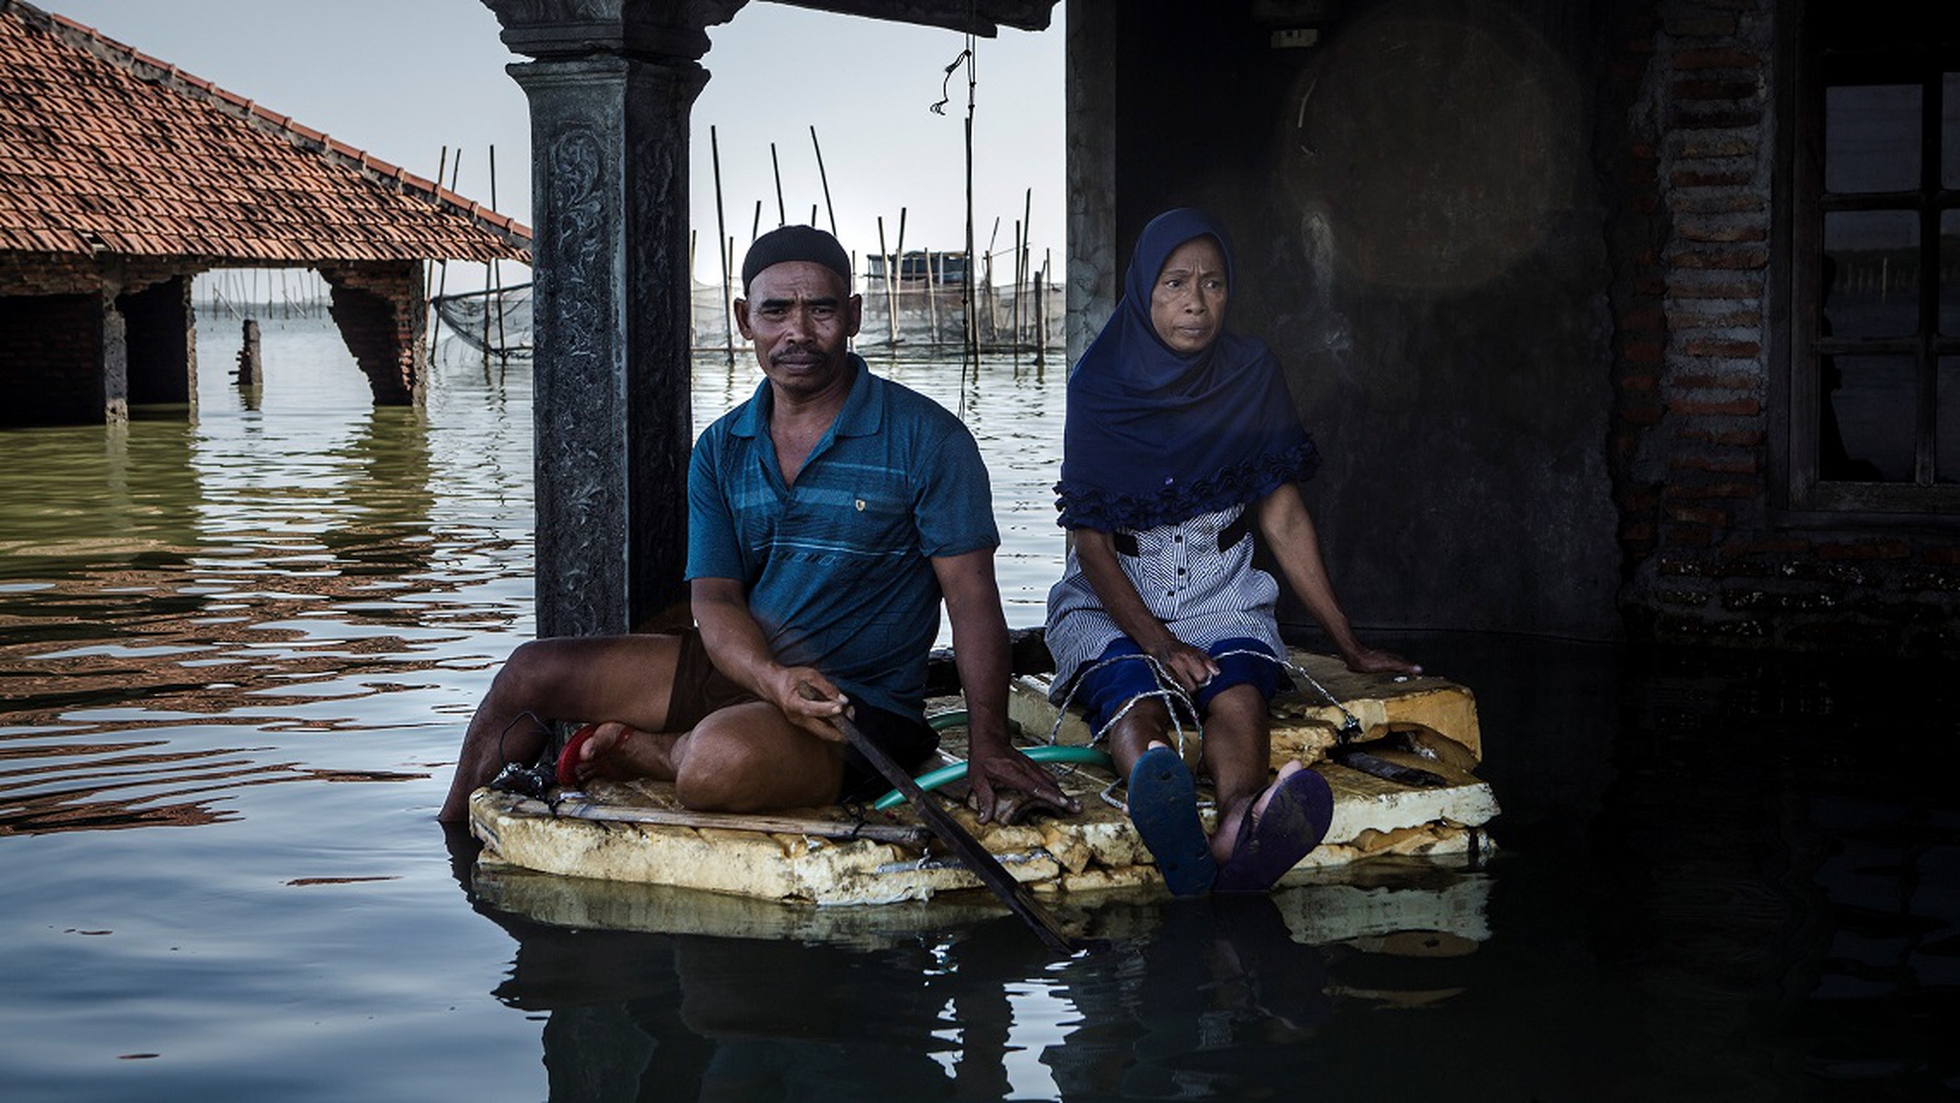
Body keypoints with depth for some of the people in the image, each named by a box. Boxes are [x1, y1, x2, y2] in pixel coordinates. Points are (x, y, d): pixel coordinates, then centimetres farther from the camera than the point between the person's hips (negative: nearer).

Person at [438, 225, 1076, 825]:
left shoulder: (926, 438, -9)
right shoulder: (721, 451, 7)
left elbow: (973, 598, -12)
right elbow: (714, 598, -3)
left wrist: (987, 744, -24)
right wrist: (774, 678, -26)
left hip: (863, 708, -6)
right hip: (741, 669, 6)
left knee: (721, 761, -37)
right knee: (530, 674, 1)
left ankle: (639, 751, -2)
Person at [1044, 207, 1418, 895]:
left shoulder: (1251, 374, 2)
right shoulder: (1100, 385, -6)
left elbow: (1284, 518, 8)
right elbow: (1091, 542, -8)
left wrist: (1350, 647, 7)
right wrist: (1161, 645, -23)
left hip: (1222, 599, 2)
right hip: (1110, 604, -2)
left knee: (1239, 696, -34)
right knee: (1132, 699, -36)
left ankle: (1238, 833, -67)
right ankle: (1176, 841, -70)